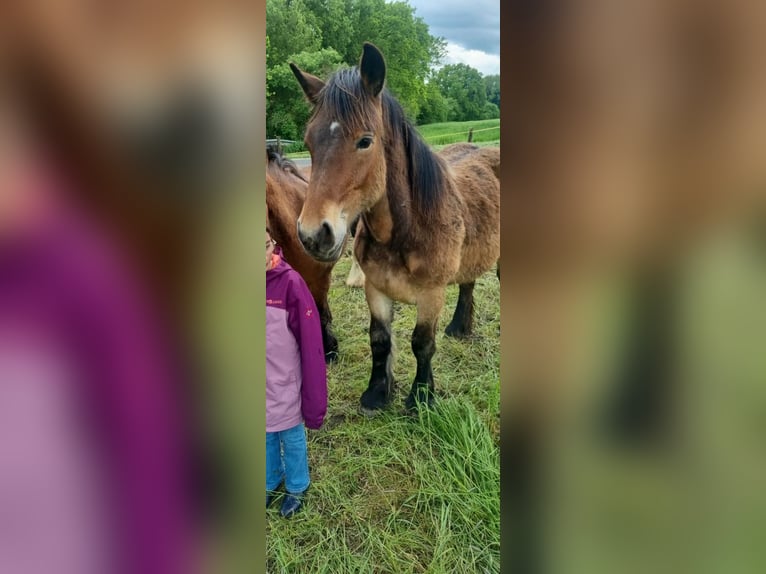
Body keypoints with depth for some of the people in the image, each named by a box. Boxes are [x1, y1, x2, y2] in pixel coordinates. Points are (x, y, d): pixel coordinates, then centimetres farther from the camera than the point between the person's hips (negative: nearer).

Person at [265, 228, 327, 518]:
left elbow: (311, 344, -17)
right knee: (266, 439, 23)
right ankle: (271, 483, 48)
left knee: (292, 438, 17)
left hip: (284, 385, -3)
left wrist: (314, 399, -15)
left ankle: (296, 488, 42)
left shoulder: (290, 283, -20)